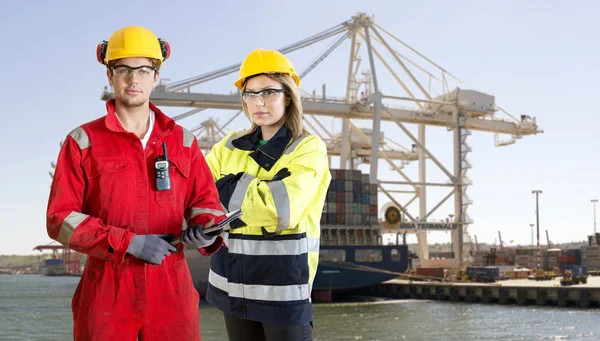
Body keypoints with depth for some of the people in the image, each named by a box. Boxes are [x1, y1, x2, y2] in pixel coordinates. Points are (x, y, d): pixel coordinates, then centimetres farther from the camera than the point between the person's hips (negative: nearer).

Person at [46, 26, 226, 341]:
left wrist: (206, 230, -14)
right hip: (107, 292, -2)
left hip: (171, 291, 2)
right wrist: (129, 242, -15)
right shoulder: (83, 142, 1)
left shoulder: (182, 141, 9)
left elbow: (205, 201, 11)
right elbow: (61, 217, -4)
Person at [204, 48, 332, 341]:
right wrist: (255, 186, -14)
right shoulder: (229, 148, 8)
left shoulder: (309, 149, -6)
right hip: (233, 283, 5)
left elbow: (283, 209, -21)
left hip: (284, 285, -4)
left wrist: (229, 190, -10)